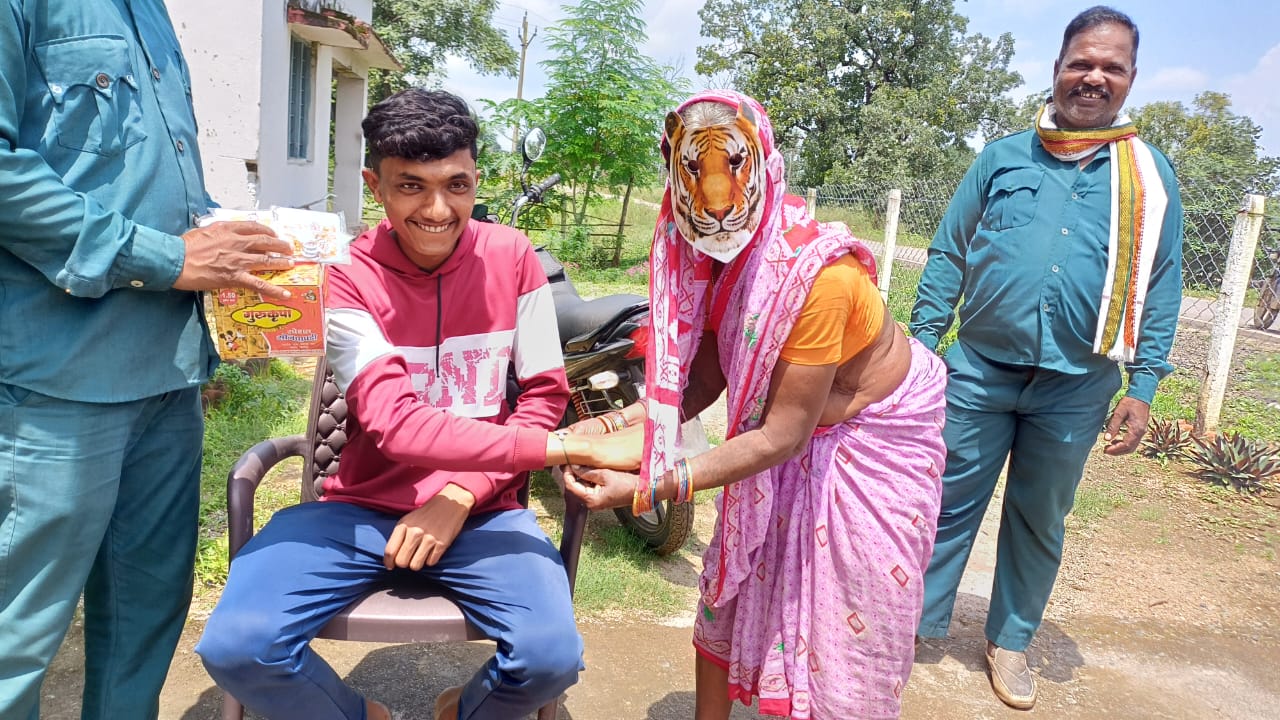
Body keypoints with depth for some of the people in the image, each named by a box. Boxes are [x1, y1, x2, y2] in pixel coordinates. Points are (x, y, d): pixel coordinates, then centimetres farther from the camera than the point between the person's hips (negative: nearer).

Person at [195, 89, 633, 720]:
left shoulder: (511, 258, -4)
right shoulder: (347, 276, -9)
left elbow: (544, 395, -2)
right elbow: (395, 423, -20)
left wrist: (461, 495, -14)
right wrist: (550, 447, -27)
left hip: (481, 511, 1)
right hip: (363, 506, 0)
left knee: (551, 657, -24)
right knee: (236, 648, -21)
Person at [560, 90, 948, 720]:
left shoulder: (816, 272, -35)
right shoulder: (700, 255, -14)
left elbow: (782, 434, -31)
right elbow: (701, 380, -11)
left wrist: (650, 489, -36)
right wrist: (613, 425, -27)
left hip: (877, 429, -5)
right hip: (789, 428, 6)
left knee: (853, 621, 3)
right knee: (729, 593, 9)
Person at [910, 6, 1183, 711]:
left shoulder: (1151, 175, 4)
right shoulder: (1003, 156, 4)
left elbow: (1161, 285, 4)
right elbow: (947, 255, 4)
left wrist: (1142, 388, -3)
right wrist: (921, 346, -2)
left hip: (1076, 388, 1)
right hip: (978, 370, 0)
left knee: (1039, 521, 15)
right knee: (949, 505, 8)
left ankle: (1009, 641, 32)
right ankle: (917, 624, 24)